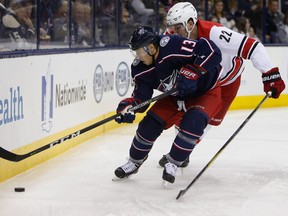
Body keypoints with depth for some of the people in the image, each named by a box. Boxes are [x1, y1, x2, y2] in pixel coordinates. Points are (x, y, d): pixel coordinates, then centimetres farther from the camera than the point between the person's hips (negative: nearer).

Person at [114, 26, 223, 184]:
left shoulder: (174, 46, -36)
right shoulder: (140, 69, -14)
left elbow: (212, 51, -36)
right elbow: (141, 97, -11)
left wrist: (191, 72, -40)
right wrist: (129, 106, -31)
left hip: (206, 91, -6)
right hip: (177, 97, 6)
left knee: (194, 121, -31)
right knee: (151, 123, -4)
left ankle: (173, 163, -15)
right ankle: (134, 162, 19)